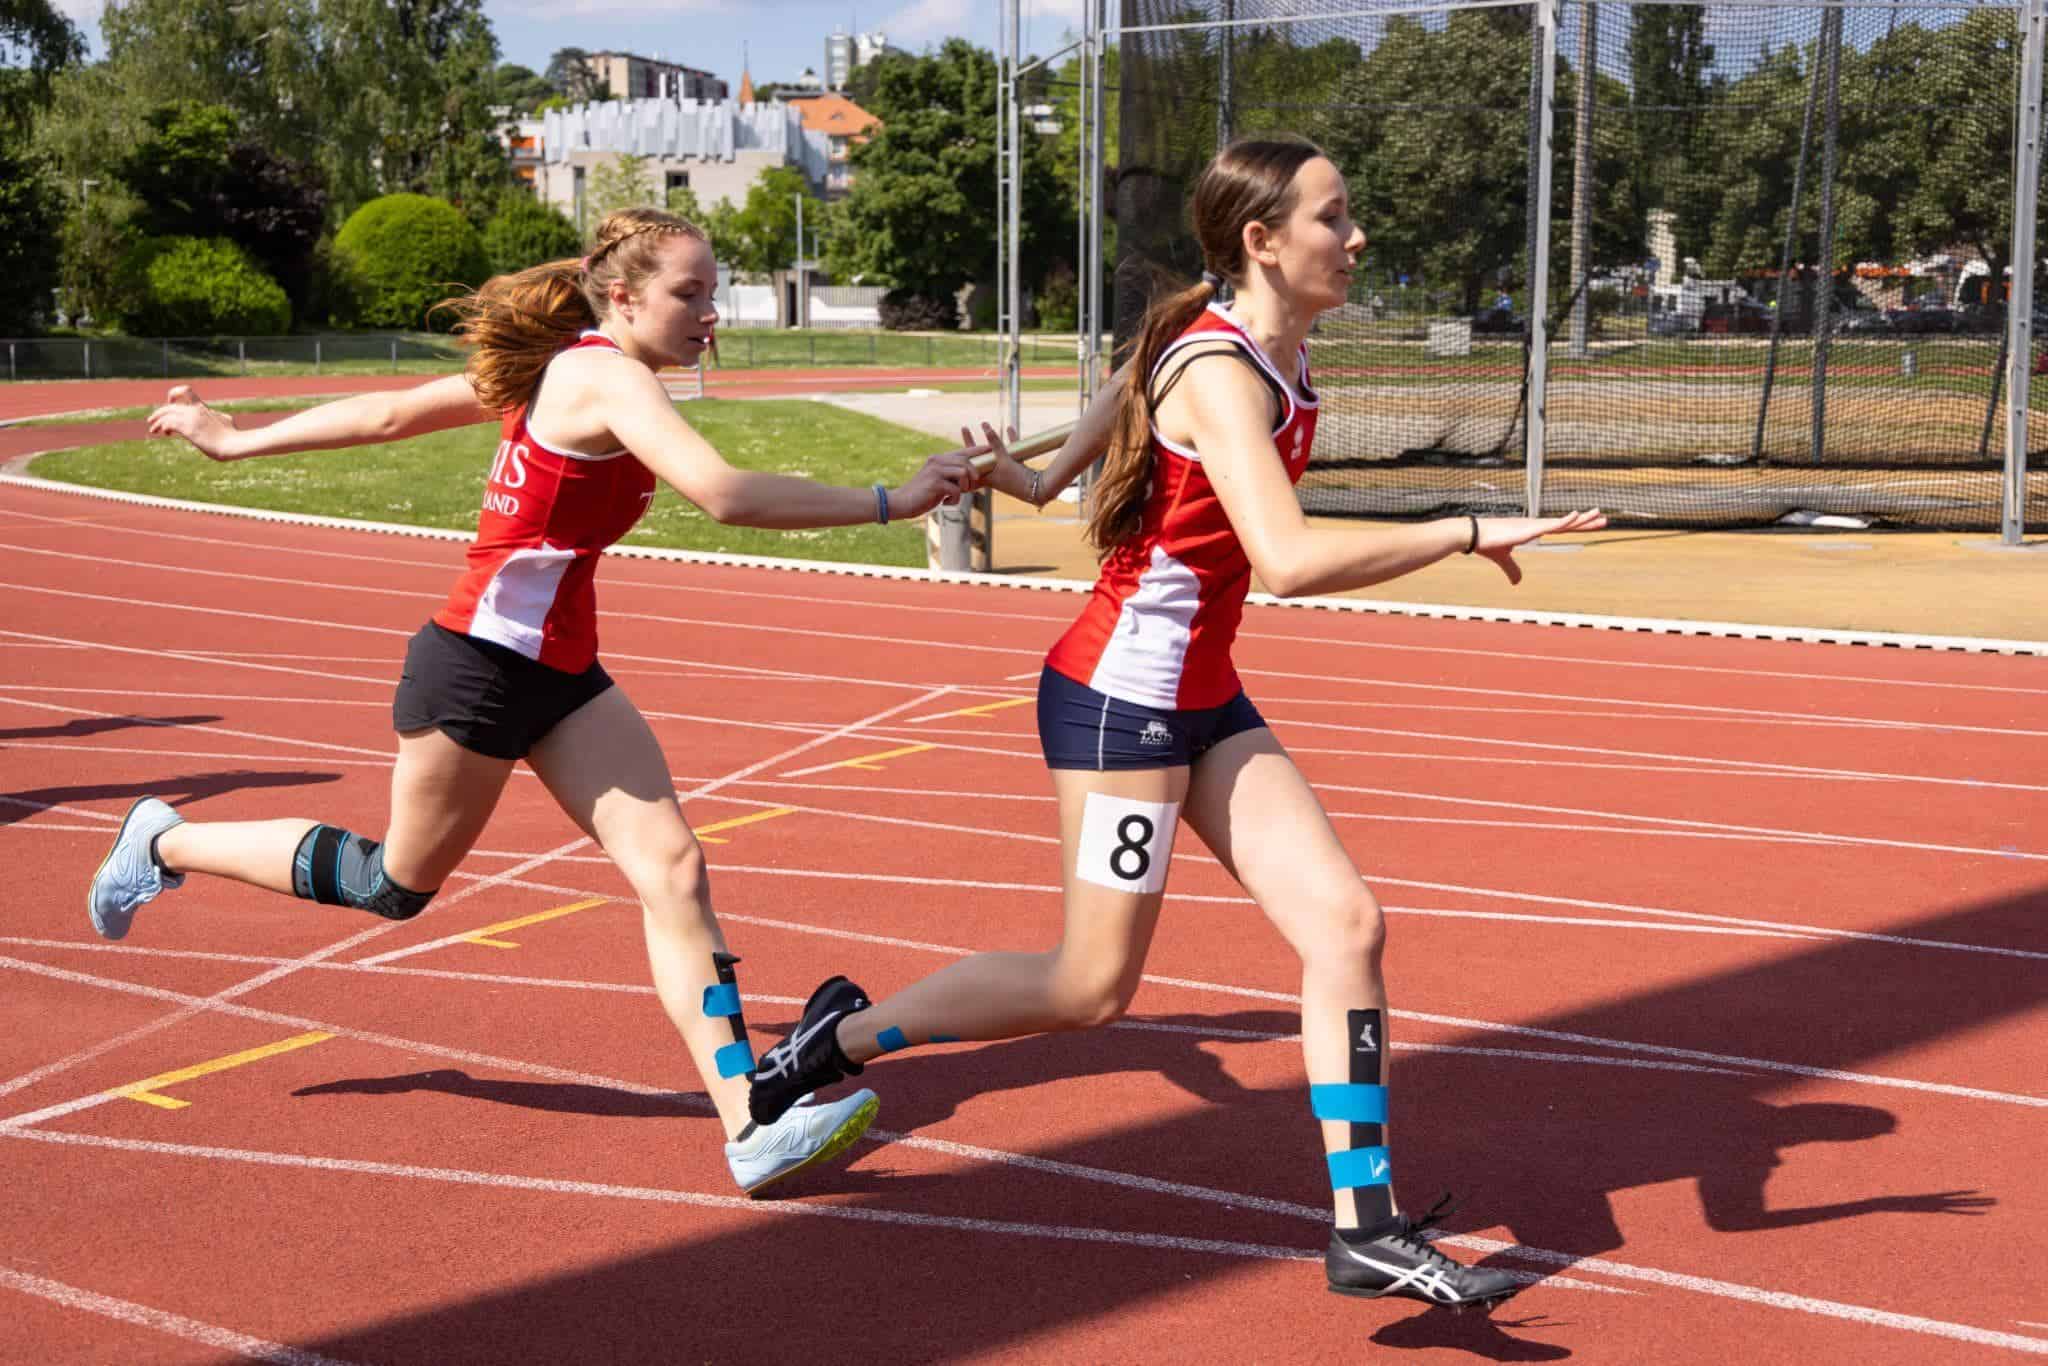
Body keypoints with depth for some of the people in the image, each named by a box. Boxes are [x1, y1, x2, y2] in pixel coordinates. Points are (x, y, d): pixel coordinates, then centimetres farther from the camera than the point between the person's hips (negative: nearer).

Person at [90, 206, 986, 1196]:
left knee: (672, 867, -5)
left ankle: (751, 1123, -8)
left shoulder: (559, 371, 10)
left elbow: (390, 413, 14)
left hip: (561, 678, 9)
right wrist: (891, 503, -29)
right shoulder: (606, 378, -18)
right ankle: (168, 843, 32)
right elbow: (726, 495, -32)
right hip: (478, 667, -9)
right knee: (398, 883, 11)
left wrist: (237, 441, 20)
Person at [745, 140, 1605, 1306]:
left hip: (1203, 698, 9)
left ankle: (1368, 1229, 2)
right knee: (1094, 985, 1)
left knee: (1347, 924, -2)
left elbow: (1135, 380, 24)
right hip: (1122, 694, -9)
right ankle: (842, 1036, 20)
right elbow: (1289, 559, -35)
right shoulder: (1220, 372, -22)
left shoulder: (1281, 349, 5)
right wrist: (1468, 532, -30)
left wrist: (1048, 475, 32)